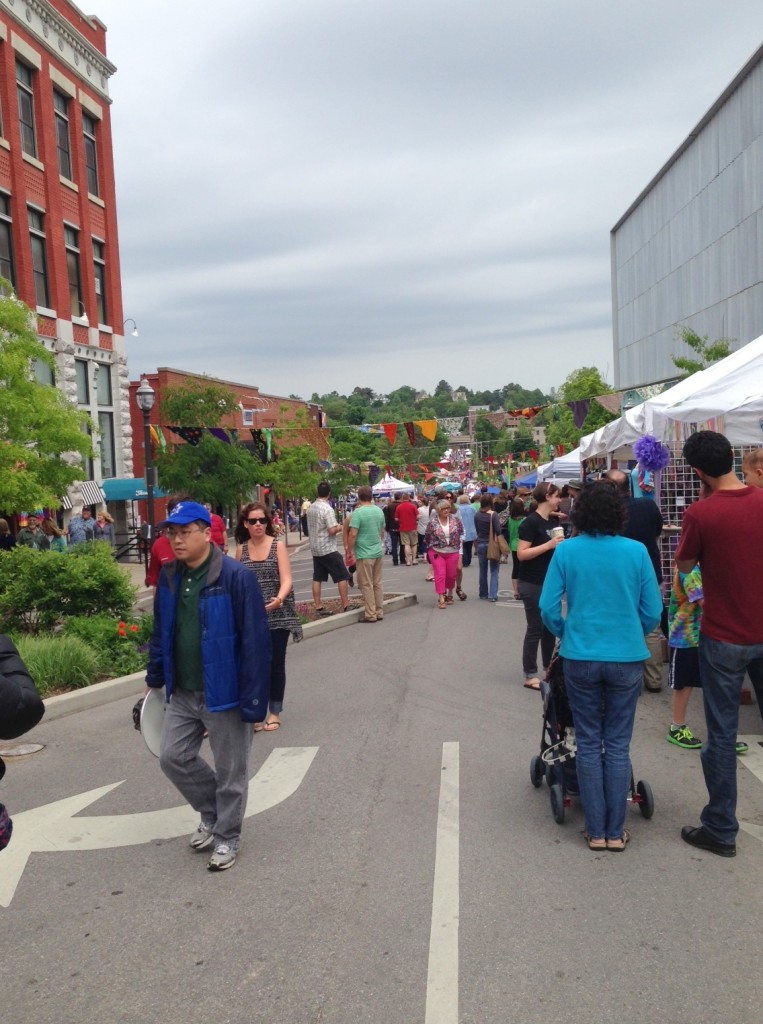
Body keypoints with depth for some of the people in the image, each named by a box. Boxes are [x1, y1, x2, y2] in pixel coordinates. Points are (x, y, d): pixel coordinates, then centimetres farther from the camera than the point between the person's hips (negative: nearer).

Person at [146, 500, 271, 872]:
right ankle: (212, 813, 37)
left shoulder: (236, 576, -19)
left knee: (230, 771, 8)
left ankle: (226, 838, 29)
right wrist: (155, 678, 14)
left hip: (223, 694, -6)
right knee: (173, 757, 12)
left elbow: (255, 641, -19)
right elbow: (161, 632, 14)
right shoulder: (169, 577, 2)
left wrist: (253, 698, -20)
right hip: (181, 694, 6)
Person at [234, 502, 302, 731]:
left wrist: (279, 598, -31)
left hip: (277, 615, -2)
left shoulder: (278, 546, -4)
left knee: (275, 664, 5)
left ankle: (274, 712, 19)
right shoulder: (241, 549, 4)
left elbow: (286, 579, -12)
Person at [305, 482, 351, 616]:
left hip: (315, 548, 8)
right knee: (342, 576, 0)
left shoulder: (311, 508, 7)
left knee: (317, 578, 8)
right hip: (328, 549, -7)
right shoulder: (327, 509, -17)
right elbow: (332, 530, -22)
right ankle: (345, 606, 1)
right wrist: (339, 528, -2)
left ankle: (318, 607, 8)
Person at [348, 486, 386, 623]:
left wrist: (350, 550, -6)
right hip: (378, 552, 6)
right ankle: (379, 612, 17)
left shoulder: (358, 512, -14)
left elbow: (353, 534, -18)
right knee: (377, 583, 13)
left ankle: (370, 615, 3)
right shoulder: (379, 511, 7)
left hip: (364, 554, -6)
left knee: (366, 585, 1)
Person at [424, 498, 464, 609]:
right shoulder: (432, 522, -7)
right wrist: (433, 547, 7)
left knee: (451, 575, 11)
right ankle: (441, 598, -6)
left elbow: (461, 533, 8)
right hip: (437, 553, -2)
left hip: (452, 552, 2)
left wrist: (458, 544, 5)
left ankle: (450, 594, 33)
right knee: (440, 575, -7)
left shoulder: (456, 519, -2)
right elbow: (428, 537, 5)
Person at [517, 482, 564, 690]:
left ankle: (549, 669, 27)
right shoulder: (531, 522, -14)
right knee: (535, 628, -3)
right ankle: (530, 675, 6)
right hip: (532, 584, -8)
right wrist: (548, 545, -23)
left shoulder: (553, 522, 10)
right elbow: (521, 554, -20)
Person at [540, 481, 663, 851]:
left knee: (589, 744, 11)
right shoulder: (636, 551, -5)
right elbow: (653, 612, -1)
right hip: (626, 657, 0)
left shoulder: (566, 551, -5)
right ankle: (616, 832, 17)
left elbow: (548, 608, -5)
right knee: (618, 745, 10)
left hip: (580, 657, 0)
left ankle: (596, 831, 17)